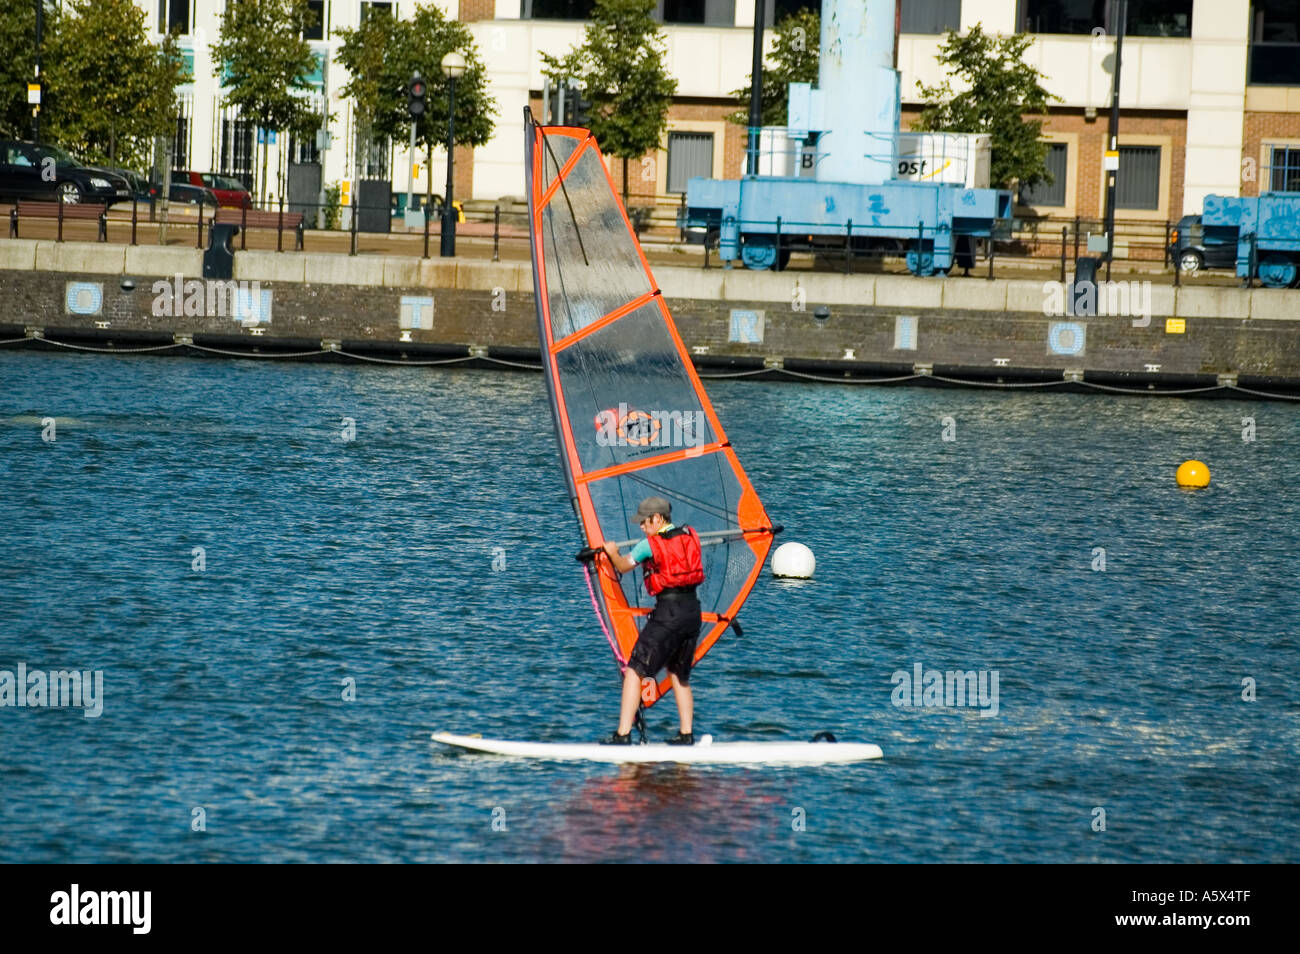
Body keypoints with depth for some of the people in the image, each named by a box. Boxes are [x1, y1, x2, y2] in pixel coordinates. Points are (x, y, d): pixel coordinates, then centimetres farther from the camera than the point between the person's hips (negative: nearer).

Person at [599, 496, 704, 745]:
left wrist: (612, 552, 33)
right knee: (680, 675, 20)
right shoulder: (690, 537, 12)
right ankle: (686, 735, 15)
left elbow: (622, 566, 10)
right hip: (693, 610, 7)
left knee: (634, 671, -5)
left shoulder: (649, 545, -5)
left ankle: (623, 735, -12)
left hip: (668, 612, -7)